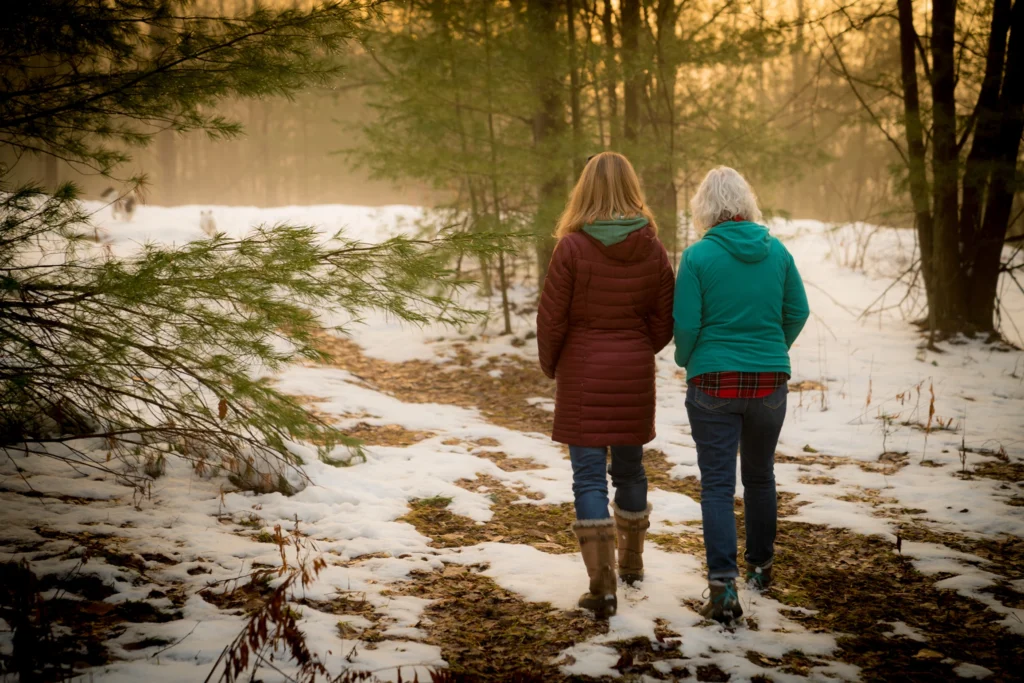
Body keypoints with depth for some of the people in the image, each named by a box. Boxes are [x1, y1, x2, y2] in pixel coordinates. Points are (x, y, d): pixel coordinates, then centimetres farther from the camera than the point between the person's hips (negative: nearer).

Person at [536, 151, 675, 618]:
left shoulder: (572, 246, -13)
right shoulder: (652, 248, -2)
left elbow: (552, 319, -8)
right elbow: (664, 321, 4)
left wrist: (551, 367, 9)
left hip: (583, 374, -4)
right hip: (634, 374, 4)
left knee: (589, 476, -2)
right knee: (630, 467, 19)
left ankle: (602, 584, -8)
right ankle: (632, 561, 36)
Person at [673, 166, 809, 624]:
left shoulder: (698, 255, -10)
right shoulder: (777, 251, 1)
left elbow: (686, 323, -10)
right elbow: (798, 312, 4)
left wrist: (685, 361, 9)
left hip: (714, 382, -3)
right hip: (769, 381, 3)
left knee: (717, 483, 0)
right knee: (760, 476, 20)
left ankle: (723, 585, -8)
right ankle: (760, 565, 35)